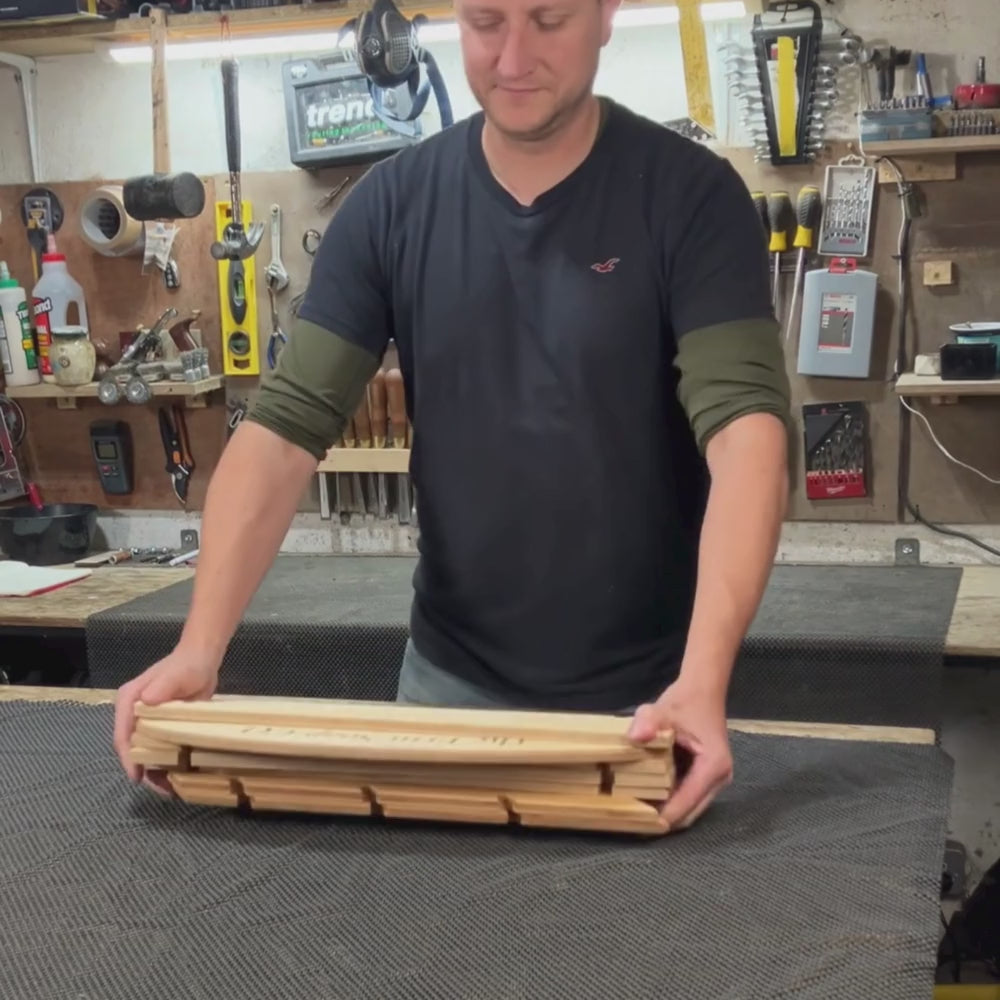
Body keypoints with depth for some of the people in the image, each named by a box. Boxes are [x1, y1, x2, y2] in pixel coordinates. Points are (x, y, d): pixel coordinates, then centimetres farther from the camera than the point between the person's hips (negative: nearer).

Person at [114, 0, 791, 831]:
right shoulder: (390, 205, -4)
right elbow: (289, 424, -9)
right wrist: (201, 645, -22)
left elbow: (744, 424, -22)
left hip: (643, 694, -2)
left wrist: (704, 677, -36)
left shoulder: (691, 196, -12)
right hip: (450, 676, 3)